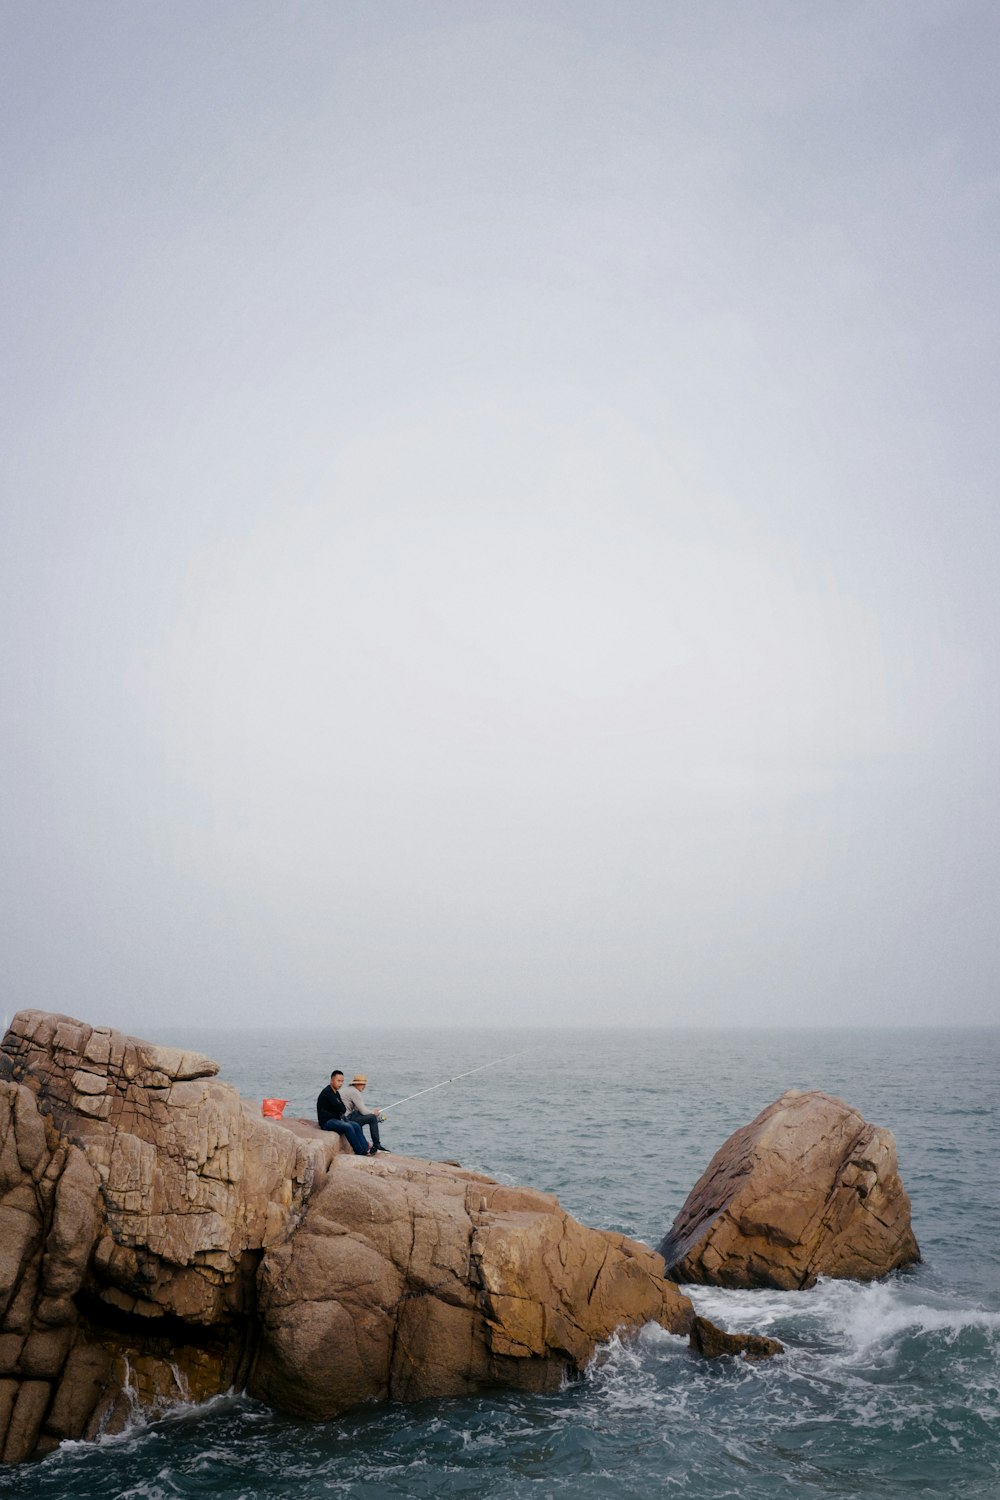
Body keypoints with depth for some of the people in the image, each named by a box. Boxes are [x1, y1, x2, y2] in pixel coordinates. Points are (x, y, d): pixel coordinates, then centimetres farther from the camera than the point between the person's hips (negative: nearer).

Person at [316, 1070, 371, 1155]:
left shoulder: (336, 1093, 16)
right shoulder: (327, 1092, -15)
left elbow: (344, 1109, 12)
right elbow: (340, 1108, -17)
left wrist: (341, 1109, -8)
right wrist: (341, 1110, 3)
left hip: (335, 1120, 10)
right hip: (326, 1122, -10)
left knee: (356, 1126, -4)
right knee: (348, 1127, -27)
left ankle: (366, 1149, -8)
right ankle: (359, 1151, -19)